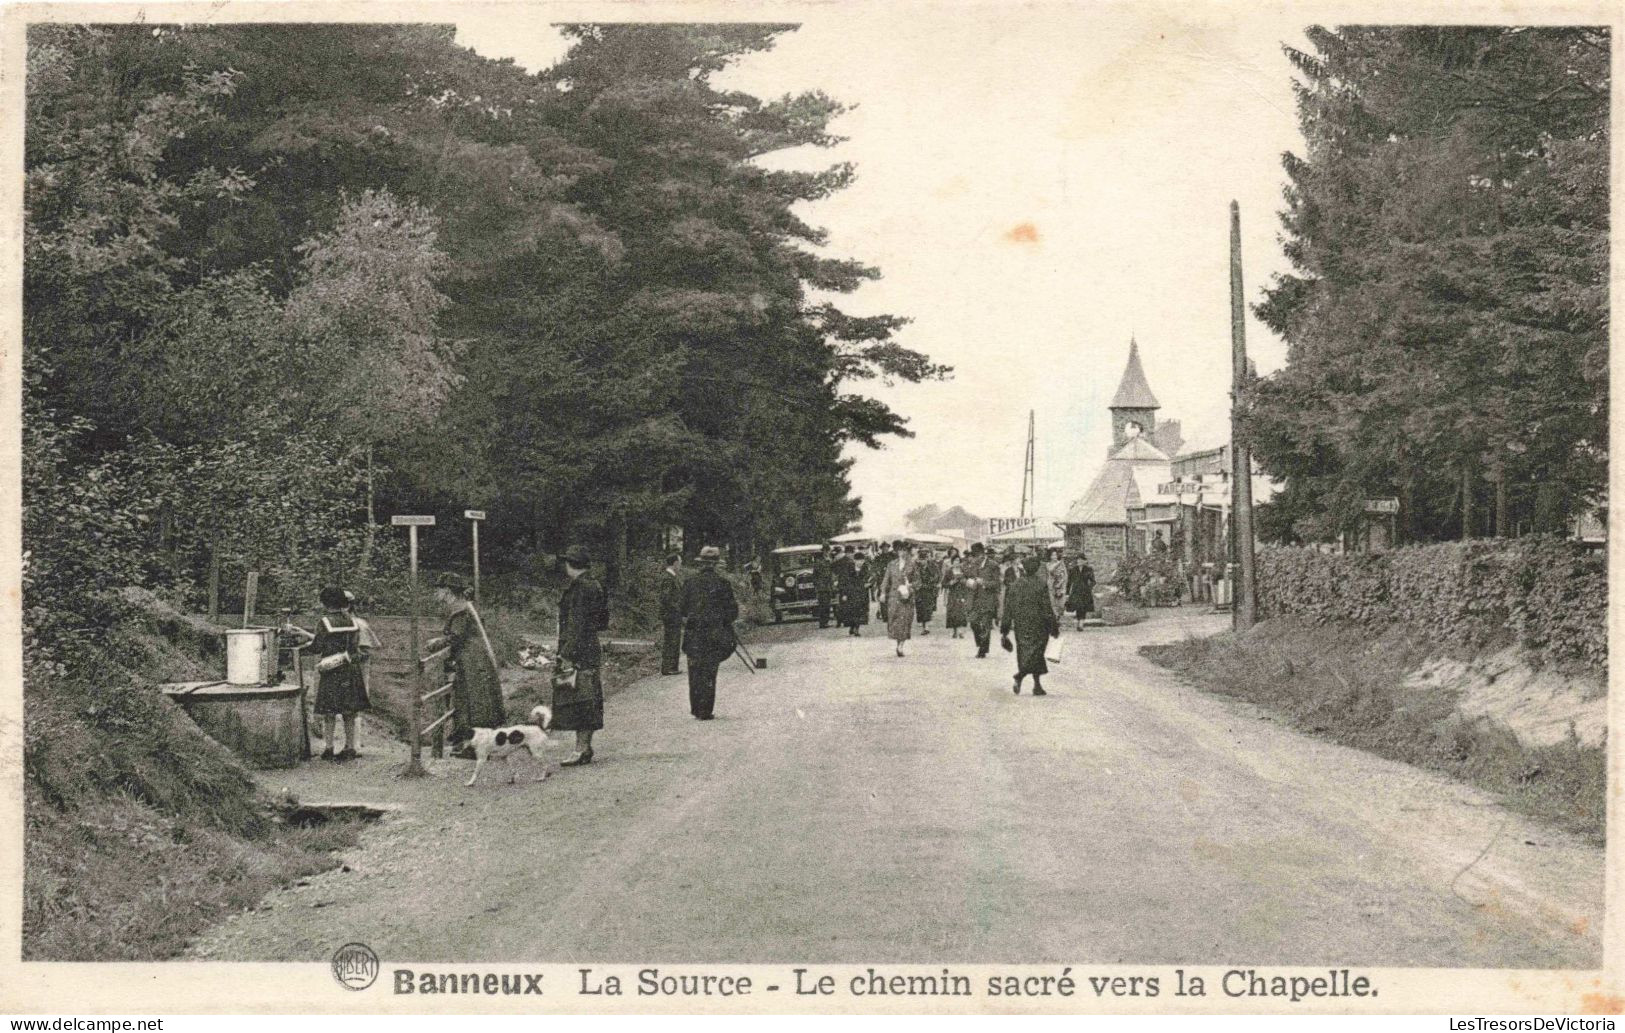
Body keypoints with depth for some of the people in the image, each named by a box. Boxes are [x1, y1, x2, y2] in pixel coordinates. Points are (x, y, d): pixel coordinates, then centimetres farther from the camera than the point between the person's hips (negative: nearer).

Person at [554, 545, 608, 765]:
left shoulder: (578, 588, -15)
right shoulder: (593, 586, 13)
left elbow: (576, 624, -19)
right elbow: (603, 622, 19)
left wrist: (568, 655, -20)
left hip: (578, 652, -10)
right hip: (592, 649, 10)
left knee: (576, 701, -7)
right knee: (588, 702, 12)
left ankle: (581, 750, -6)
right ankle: (586, 747, 17)